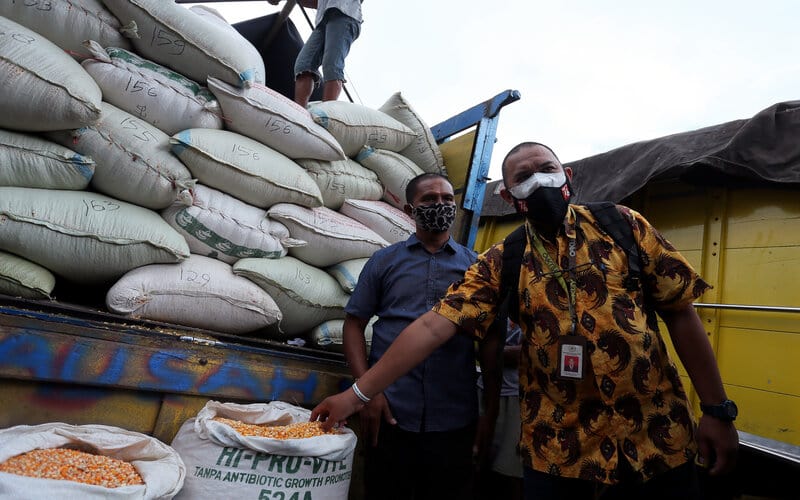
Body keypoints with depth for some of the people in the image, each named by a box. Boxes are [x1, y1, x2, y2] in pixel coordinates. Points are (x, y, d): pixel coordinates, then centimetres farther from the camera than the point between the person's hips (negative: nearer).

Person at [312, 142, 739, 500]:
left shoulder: (623, 226, -1)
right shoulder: (501, 265, -2)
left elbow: (680, 313, 1)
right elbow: (433, 325, -9)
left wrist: (716, 410, -1)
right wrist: (357, 394, -12)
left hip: (656, 442, 1)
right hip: (556, 452, 0)